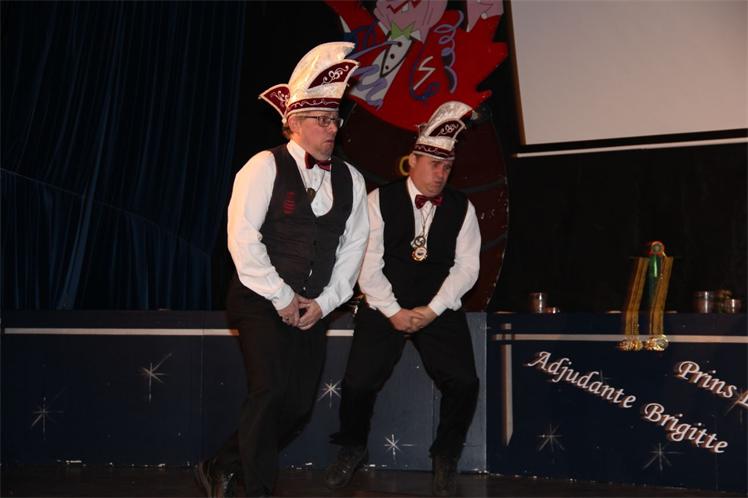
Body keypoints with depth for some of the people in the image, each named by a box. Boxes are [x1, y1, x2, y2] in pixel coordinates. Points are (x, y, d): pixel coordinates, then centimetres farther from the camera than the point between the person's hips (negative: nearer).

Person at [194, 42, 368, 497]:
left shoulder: (350, 180, 7)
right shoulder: (265, 168, -9)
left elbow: (354, 246, 7)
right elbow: (242, 238, -15)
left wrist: (324, 302, -4)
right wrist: (282, 297, -14)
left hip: (312, 307, 6)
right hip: (261, 302, -5)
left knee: (299, 406, 4)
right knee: (270, 390, -18)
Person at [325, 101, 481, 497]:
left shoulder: (462, 208, 1)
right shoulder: (380, 201, -5)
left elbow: (467, 266, -3)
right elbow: (369, 264, -8)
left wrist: (432, 310, -12)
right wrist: (393, 312, -13)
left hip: (439, 310, 1)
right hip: (384, 307, -1)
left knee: (463, 384, -14)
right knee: (358, 383, -9)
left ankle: (445, 459, 9)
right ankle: (352, 449, 21)